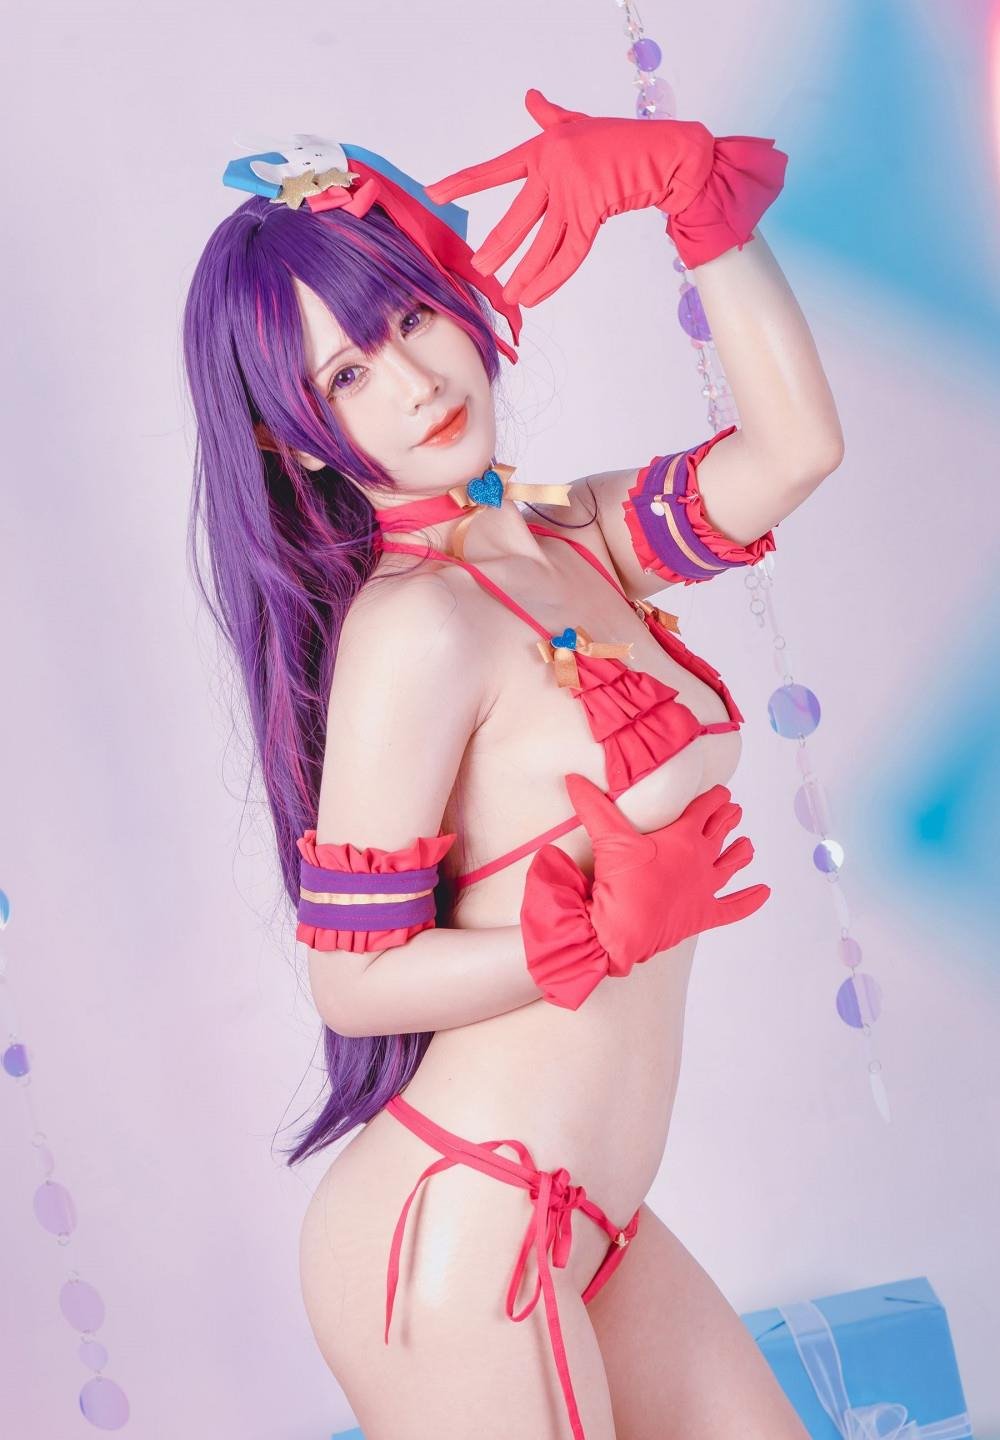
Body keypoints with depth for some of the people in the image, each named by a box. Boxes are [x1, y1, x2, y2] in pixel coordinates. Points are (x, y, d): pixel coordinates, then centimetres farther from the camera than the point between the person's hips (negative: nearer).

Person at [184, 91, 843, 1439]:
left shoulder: (573, 542, 5)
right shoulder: (417, 626, -19)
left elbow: (796, 441, 0)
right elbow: (351, 978, -16)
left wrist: (693, 180, -3)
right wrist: (608, 931, -23)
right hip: (459, 1246, -8)